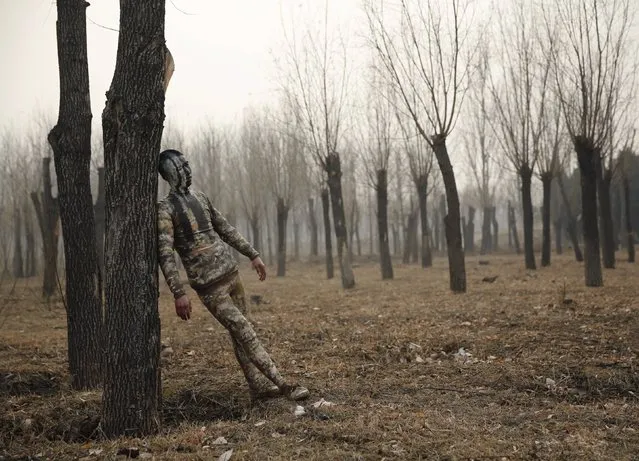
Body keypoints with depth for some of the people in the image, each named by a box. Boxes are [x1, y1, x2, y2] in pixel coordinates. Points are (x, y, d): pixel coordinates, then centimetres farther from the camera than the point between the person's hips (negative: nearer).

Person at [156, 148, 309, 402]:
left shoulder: (199, 197, 12)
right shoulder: (165, 209, -11)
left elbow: (225, 229, 20)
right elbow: (165, 254, -18)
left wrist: (253, 254, 18)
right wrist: (178, 293, -26)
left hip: (231, 272, 7)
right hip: (210, 285, -7)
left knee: (240, 333, 10)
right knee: (245, 332, -9)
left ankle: (259, 386, 17)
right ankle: (283, 385, -9)